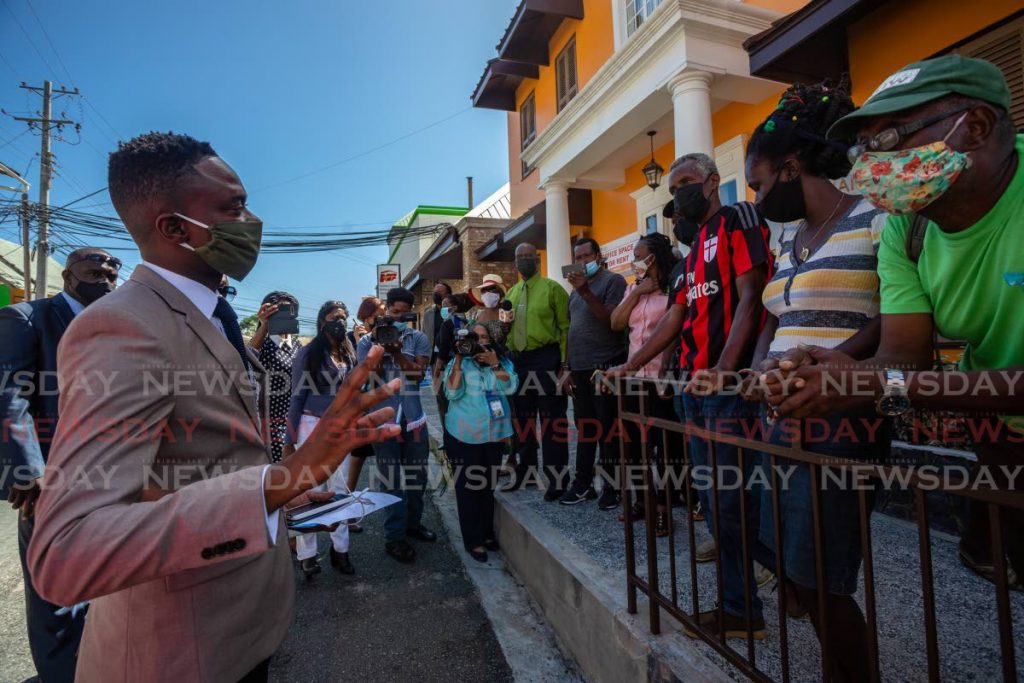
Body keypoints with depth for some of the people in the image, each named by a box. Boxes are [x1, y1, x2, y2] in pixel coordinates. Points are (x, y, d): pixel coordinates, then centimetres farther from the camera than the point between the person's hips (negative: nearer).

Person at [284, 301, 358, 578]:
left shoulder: (349, 353, 8)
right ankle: (306, 553, 16)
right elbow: (297, 397, -7)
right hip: (313, 426, -4)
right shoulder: (308, 353, -6)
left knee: (340, 488, 8)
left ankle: (340, 549, 19)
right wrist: (289, 439, -7)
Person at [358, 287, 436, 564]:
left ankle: (413, 523, 34)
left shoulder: (419, 339, 3)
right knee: (392, 479, 3)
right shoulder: (368, 341, 1)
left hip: (414, 417, 3)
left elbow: (418, 373, -8)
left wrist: (397, 352, -21)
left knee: (417, 474, 15)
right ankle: (394, 537, 16)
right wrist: (378, 347, -18)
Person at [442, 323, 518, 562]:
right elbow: (453, 392, -15)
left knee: (489, 485, 14)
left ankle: (487, 532, 30)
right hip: (464, 436, -3)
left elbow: (510, 387, -9)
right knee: (468, 486, 3)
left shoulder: (503, 362, 6)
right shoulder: (459, 363, -1)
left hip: (495, 434, 3)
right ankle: (473, 540, 16)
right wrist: (459, 360, -19)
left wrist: (494, 364, -18)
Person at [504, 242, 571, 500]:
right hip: (518, 361, 6)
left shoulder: (552, 288, -3)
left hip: (546, 360, -6)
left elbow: (565, 327, -8)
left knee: (552, 421, 0)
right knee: (522, 420, 17)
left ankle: (557, 479, 11)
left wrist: (565, 363, -15)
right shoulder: (511, 293, 15)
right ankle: (524, 471, 33)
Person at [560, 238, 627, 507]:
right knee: (584, 427, 11)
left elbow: (613, 321, -14)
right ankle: (583, 482, 21)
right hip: (579, 368, 7)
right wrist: (569, 366, 14)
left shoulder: (613, 280, -2)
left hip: (604, 366, -6)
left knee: (608, 429, 1)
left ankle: (611, 485, 12)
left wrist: (586, 292, -19)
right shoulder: (576, 288, 18)